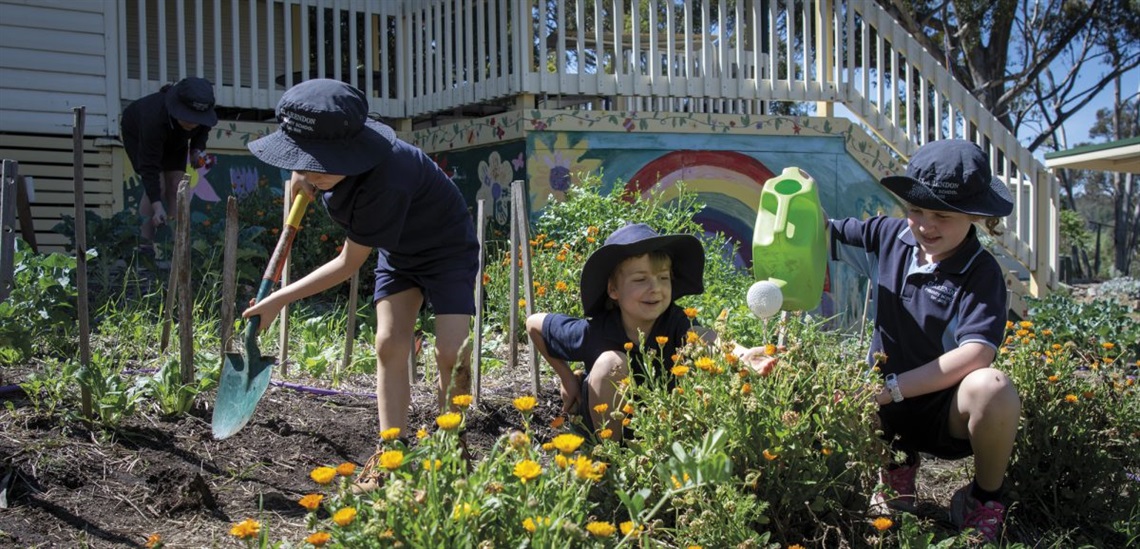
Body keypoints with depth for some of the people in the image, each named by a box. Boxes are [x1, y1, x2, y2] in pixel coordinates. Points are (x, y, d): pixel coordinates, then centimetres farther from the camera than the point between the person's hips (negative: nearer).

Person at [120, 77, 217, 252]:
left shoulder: (201, 113, -32)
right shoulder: (155, 118, -46)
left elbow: (203, 128, -4)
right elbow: (150, 167, -43)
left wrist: (197, 149, -24)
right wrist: (157, 206, -49)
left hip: (173, 139, 5)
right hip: (137, 134, -5)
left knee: (176, 185, -9)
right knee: (158, 186, -19)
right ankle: (145, 243, -14)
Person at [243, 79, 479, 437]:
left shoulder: (385, 182, -42)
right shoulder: (332, 145, -19)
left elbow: (349, 264, -29)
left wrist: (279, 300, -23)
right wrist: (304, 177, -9)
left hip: (448, 250, -7)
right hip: (398, 250, 7)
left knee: (451, 353, -18)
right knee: (389, 345, -5)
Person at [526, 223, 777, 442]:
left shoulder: (673, 322, -23)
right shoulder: (594, 333, -24)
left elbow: (705, 338, -46)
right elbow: (534, 324, -10)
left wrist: (743, 354, -68)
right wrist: (567, 378, -5)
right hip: (606, 425, -2)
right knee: (612, 362, -31)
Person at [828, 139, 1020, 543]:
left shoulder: (981, 272, -14)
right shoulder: (889, 236, -1)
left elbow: (976, 354, -27)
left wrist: (896, 387, -29)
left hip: (947, 408, -4)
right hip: (886, 400, 4)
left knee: (992, 388, -37)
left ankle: (985, 498, -4)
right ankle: (896, 460, 11)